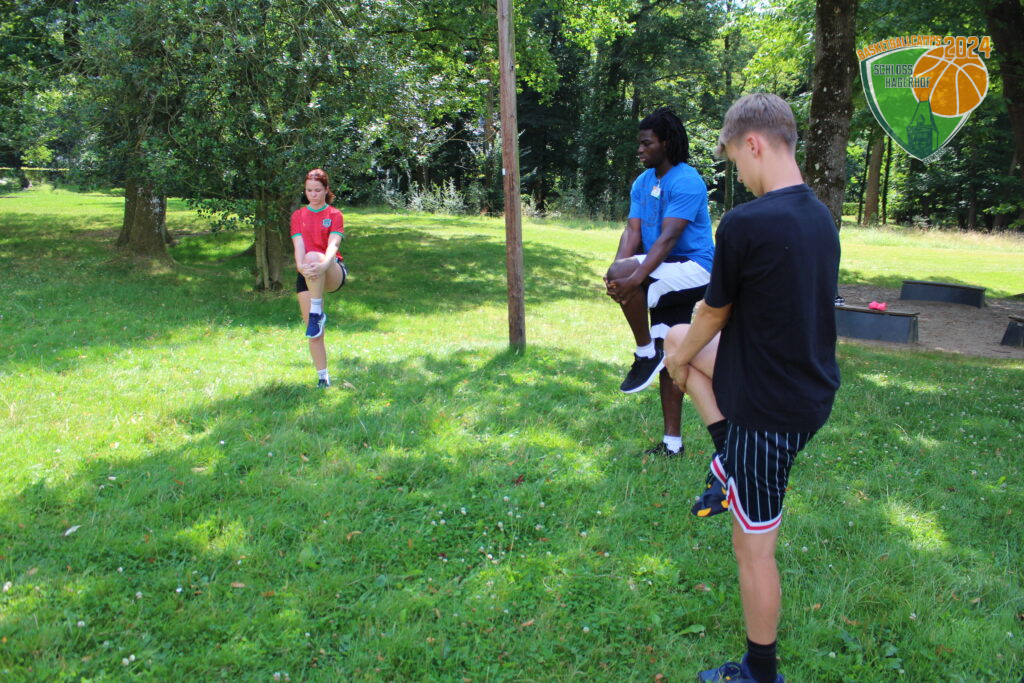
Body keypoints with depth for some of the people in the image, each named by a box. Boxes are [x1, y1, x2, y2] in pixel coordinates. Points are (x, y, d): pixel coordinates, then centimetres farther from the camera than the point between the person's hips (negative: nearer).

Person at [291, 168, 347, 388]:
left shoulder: (335, 215, 5)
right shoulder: (298, 216, 12)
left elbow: (333, 244, -12)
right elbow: (298, 245, -4)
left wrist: (323, 264, -34)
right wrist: (301, 266, -26)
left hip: (333, 272, -3)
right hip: (306, 275, 3)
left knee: (313, 256, -38)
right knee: (314, 332, -5)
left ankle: (317, 312, -31)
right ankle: (323, 377, 6)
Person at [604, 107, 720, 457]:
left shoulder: (686, 182, -15)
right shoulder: (642, 183, 11)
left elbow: (667, 238, -25)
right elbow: (633, 231, 0)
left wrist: (633, 278, -36)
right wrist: (616, 272, -18)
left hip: (693, 270, -8)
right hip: (666, 279, 9)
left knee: (624, 272, -31)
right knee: (669, 359, 11)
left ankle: (646, 353, -13)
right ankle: (672, 442, 21)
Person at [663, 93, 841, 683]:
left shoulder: (745, 224, -24)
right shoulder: (821, 217, 3)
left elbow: (714, 313, -10)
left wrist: (682, 359, 12)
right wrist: (684, 346, 23)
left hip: (771, 409, -9)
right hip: (814, 387, 9)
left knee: (753, 547, 8)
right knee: (677, 337, 20)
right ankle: (729, 466, 21)